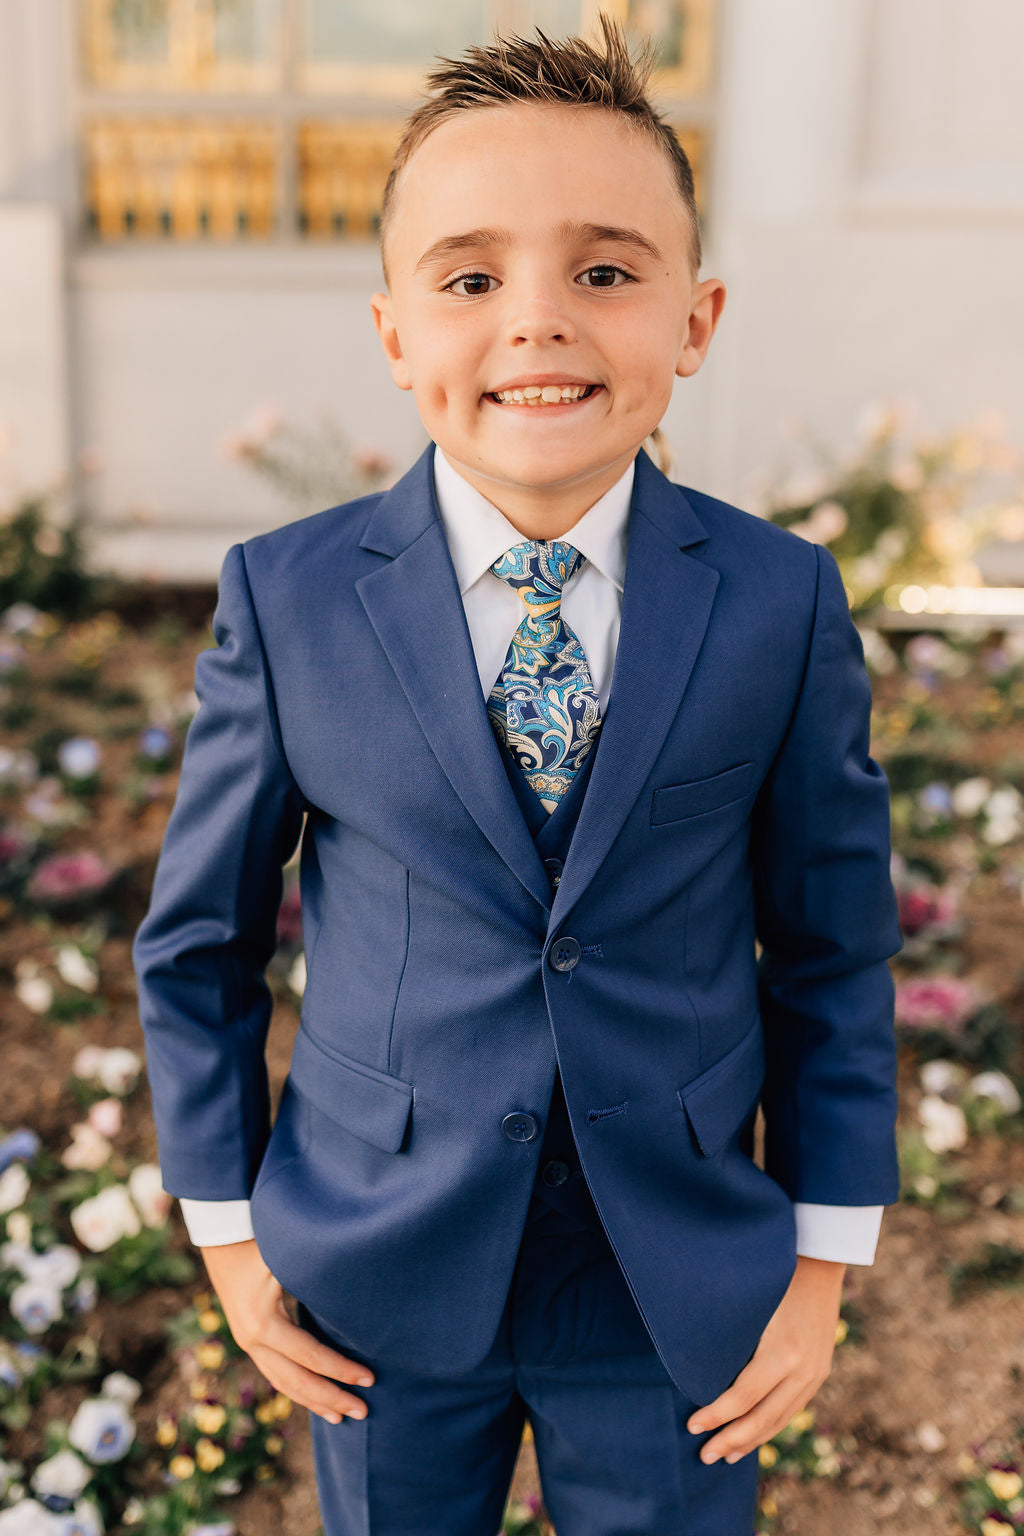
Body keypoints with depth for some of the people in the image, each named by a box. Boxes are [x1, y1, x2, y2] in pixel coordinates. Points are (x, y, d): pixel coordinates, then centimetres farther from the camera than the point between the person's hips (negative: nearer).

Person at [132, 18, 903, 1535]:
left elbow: (833, 942, -3)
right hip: (381, 1271, 0)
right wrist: (228, 1231, 1)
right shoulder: (289, 598, -13)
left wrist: (823, 1260, 0)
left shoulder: (781, 600, -11)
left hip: (684, 1283, 1)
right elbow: (199, 940, -3)